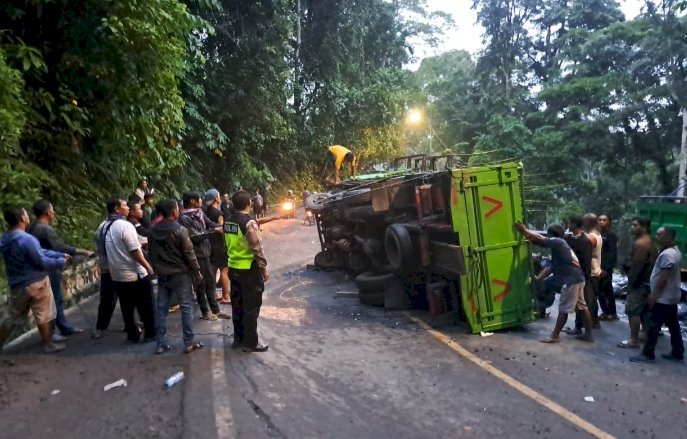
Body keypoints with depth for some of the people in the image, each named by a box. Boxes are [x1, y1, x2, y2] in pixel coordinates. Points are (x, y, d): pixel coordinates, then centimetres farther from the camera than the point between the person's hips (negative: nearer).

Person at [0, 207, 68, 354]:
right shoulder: (27, 240, -25)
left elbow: (40, 252, 6)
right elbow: (42, 262, -20)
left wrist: (60, 254, 7)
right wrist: (61, 262, -4)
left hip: (16, 285, 8)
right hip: (36, 284, -7)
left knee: (12, 316, 21)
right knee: (44, 316, 8)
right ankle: (48, 345, 18)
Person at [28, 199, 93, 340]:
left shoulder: (31, 228, 10)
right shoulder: (46, 229, -21)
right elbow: (62, 248, -24)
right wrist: (84, 252, -17)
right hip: (49, 272, -10)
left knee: (57, 301, 17)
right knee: (52, 303, 2)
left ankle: (66, 328, 25)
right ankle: (49, 333, 12)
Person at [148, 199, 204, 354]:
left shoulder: (153, 231, 4)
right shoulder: (180, 230, -15)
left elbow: (151, 253, 12)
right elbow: (189, 253, -14)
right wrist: (197, 271, -5)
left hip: (162, 274, 6)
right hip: (180, 274, -6)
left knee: (161, 308, 10)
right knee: (187, 307, 3)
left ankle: (161, 344, 14)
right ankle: (189, 343, 5)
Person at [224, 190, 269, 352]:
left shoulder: (228, 222, 5)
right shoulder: (249, 222, -19)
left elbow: (227, 245, 13)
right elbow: (257, 249, -19)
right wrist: (264, 269, -11)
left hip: (233, 268, 8)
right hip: (249, 270, -7)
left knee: (237, 304, 16)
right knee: (251, 307, 2)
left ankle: (238, 337, 27)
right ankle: (250, 342, 9)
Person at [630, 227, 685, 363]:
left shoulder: (667, 254, -22)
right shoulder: (674, 251, 12)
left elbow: (663, 277, -24)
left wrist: (654, 294, -18)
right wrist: (655, 293, 19)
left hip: (663, 298, -10)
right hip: (671, 297, 10)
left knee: (653, 326, -4)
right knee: (673, 326, 15)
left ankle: (648, 354, 1)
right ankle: (677, 353, 23)